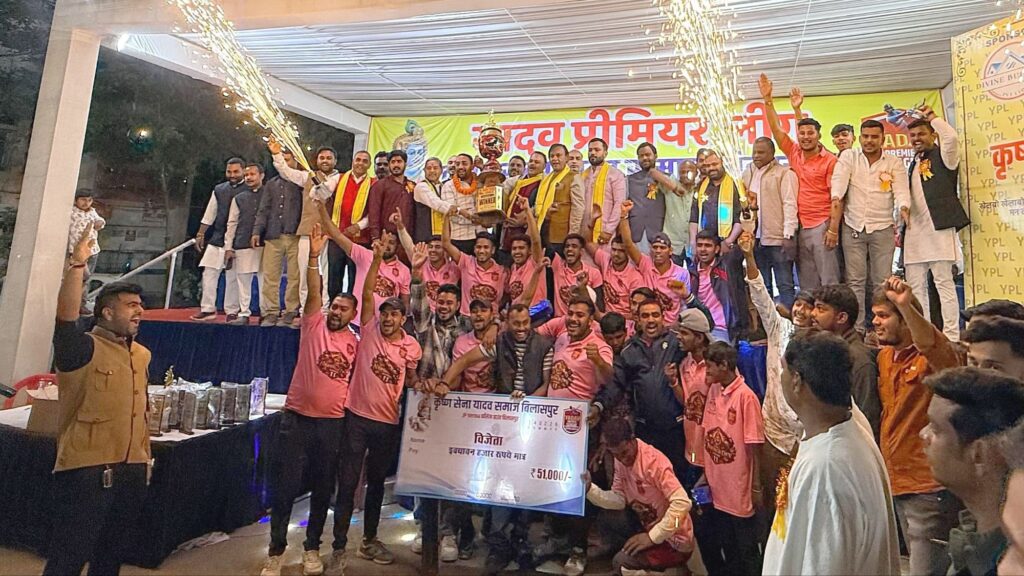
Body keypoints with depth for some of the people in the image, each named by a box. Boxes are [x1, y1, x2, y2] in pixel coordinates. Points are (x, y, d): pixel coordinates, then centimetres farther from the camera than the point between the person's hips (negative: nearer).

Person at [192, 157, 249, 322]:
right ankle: (208, 309, 10)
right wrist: (200, 234, 14)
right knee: (209, 273, 3)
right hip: (217, 238, 5)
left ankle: (232, 311, 11)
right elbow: (209, 215, 16)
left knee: (233, 277, 2)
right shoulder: (219, 190, 12)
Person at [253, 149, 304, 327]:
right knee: (270, 276, -2)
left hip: (295, 236, -3)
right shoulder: (271, 184, 21)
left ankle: (291, 313, 1)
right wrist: (257, 231, 6)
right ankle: (270, 313, 2)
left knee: (294, 277, -5)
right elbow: (263, 210, 17)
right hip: (273, 236, 3)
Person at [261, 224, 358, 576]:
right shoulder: (314, 325, 1)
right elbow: (313, 293, -13)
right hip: (297, 417, -2)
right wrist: (315, 256, -23)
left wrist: (349, 406, 5)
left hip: (333, 423, 2)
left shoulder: (355, 342, 6)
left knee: (323, 489, 12)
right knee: (285, 487, 4)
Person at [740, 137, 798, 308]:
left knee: (785, 285, -2)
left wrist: (789, 235, -15)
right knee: (762, 286, 11)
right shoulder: (747, 174, 16)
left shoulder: (785, 174, -1)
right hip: (756, 239, 5)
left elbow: (790, 205, -8)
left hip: (778, 238, -5)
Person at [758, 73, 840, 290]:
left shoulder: (830, 160, -5)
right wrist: (767, 98, 3)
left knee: (829, 282, -3)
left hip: (822, 226, -5)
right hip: (800, 227, 5)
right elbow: (776, 128, 8)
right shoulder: (794, 153, 9)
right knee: (807, 284, 10)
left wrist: (834, 228, -14)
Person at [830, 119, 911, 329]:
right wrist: (833, 226, -17)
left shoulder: (895, 163, 5)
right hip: (853, 227, -1)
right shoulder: (848, 158, 2)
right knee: (855, 281, 1)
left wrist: (904, 210, -30)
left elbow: (901, 191, -5)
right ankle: (855, 329, 6)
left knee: (882, 281, 2)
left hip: (882, 228, 1)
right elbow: (837, 192, -8)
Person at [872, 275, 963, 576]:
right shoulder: (884, 356, 7)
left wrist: (905, 305, -56)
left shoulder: (931, 357, -17)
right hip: (896, 483, 8)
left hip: (929, 487, -8)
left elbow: (934, 346, -42)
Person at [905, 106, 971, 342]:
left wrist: (931, 116, -3)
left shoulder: (943, 156, 3)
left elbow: (950, 136, -19)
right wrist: (901, 227, 14)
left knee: (944, 282, -5)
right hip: (915, 230, 7)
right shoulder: (915, 162, 21)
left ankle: (951, 336, -3)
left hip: (938, 227, -6)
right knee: (915, 286, 5)